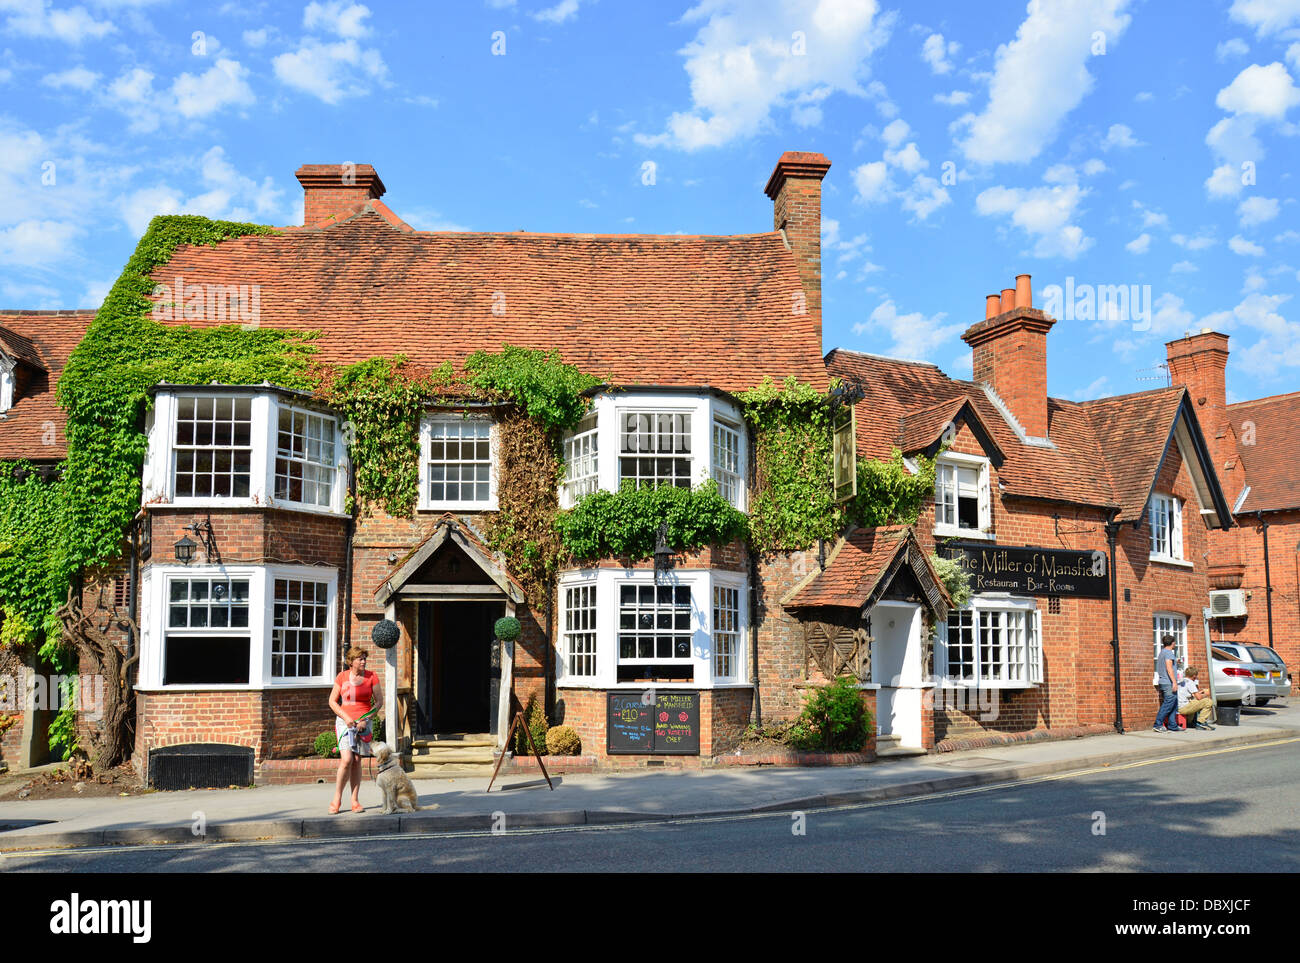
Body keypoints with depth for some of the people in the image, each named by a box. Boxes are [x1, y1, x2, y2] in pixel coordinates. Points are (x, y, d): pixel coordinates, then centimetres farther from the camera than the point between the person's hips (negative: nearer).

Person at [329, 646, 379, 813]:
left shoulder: (371, 677, 1)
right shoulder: (342, 677, 0)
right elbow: (332, 701, 4)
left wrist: (366, 720, -8)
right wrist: (346, 717, -9)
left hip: (363, 722, 1)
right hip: (344, 720, -1)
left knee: (357, 761, 2)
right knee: (347, 759, -14)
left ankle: (355, 801, 9)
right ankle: (337, 799, 0)